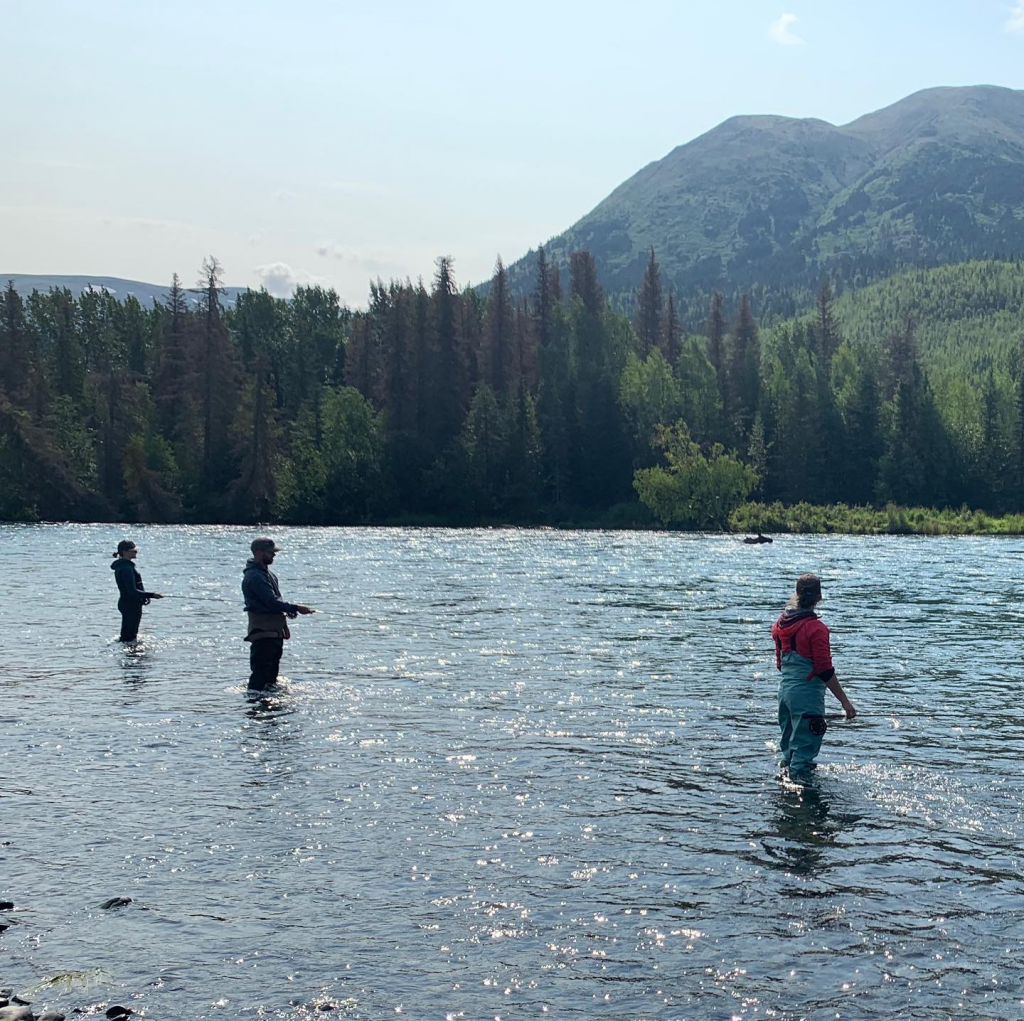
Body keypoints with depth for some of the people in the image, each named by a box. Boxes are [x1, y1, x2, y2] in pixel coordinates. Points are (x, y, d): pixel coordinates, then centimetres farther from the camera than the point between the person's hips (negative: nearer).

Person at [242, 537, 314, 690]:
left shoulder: (268, 573, 16)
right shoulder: (254, 576, -18)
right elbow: (272, 602, -24)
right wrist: (295, 608, -21)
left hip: (275, 630, 10)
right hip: (263, 631, -10)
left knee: (272, 671, 17)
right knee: (260, 672, -11)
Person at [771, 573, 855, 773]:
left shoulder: (781, 623, 5)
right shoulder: (816, 628, -18)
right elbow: (825, 671, -19)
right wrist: (845, 702, -14)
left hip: (785, 689, 8)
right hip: (807, 694, -8)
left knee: (789, 745, 22)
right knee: (804, 749, 1)